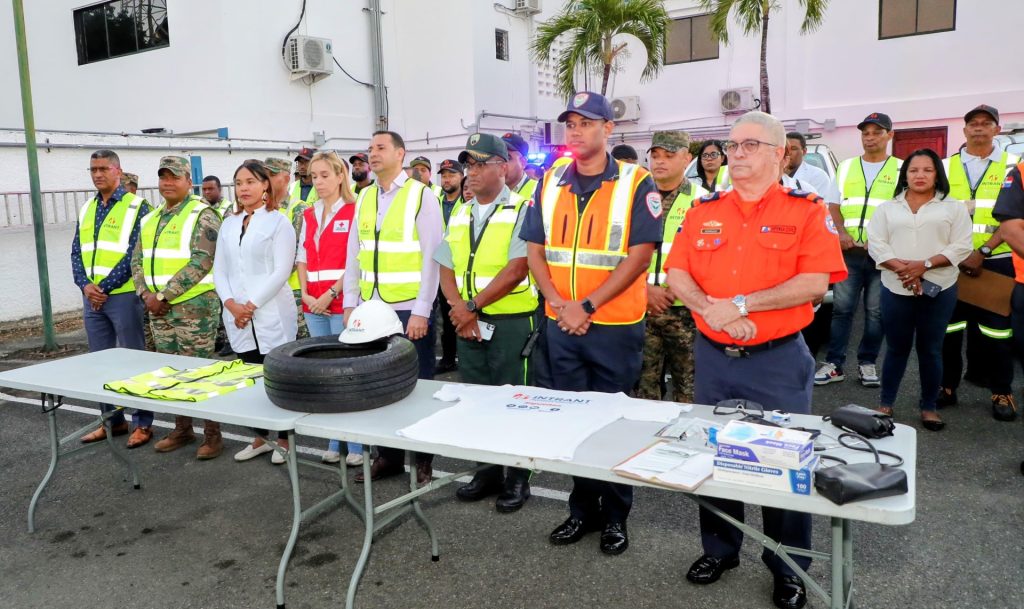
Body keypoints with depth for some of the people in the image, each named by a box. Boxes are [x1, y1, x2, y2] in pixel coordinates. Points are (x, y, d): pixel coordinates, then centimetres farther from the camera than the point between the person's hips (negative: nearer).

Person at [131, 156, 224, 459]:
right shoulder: (151, 218, 15)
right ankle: (182, 429, 26)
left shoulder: (202, 215, -8)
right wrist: (146, 293, -2)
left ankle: (212, 434, 6)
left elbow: (201, 262, -18)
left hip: (194, 305, -7)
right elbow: (138, 259, 16)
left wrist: (163, 295, -17)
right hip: (159, 308, 7)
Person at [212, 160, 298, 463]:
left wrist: (252, 305, -13)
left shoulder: (278, 222, -2)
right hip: (237, 318, 5)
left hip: (271, 315, -5)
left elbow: (281, 271, -10)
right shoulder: (228, 224, 15)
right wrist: (230, 303, -6)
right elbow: (219, 269, 11)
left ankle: (284, 440, 13)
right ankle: (260, 438, 24)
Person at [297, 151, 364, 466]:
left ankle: (356, 443, 5)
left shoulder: (354, 212, -5)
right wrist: (305, 294, 1)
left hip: (342, 301, -6)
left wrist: (332, 293, -14)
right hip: (313, 303, 6)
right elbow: (302, 259, 15)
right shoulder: (309, 215, 14)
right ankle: (334, 441, 19)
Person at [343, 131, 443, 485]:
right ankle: (387, 455, 25)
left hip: (409, 309, -5)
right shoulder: (364, 198, 12)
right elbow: (353, 255, 14)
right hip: (371, 308, 5)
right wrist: (350, 303, 8)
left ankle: (421, 461, 17)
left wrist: (421, 312, -15)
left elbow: (431, 257, -10)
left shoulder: (421, 195, -5)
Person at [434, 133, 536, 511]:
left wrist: (472, 304, -16)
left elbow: (516, 270, -17)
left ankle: (517, 478, 18)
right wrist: (459, 309, -7)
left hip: (511, 322, -6)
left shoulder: (521, 211, -7)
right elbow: (446, 269, 10)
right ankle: (487, 472, 29)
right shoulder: (459, 215, 13)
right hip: (468, 323, 6)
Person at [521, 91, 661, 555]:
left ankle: (615, 515, 24)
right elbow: (535, 251, 5)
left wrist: (587, 306, -18)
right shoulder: (550, 183, 7)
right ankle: (582, 508, 29)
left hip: (615, 326, -4)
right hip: (561, 325, 5)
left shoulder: (636, 184, -6)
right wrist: (558, 303, -10)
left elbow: (639, 255, -13)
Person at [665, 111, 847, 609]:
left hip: (778, 360, -3)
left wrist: (742, 304, -19)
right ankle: (719, 549, 35)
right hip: (713, 357, 4)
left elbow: (815, 282, -15)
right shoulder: (703, 211, 7)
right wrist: (710, 308, -17)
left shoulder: (806, 210, -5)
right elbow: (676, 275, 2)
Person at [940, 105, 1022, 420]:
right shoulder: (946, 167, 8)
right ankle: (947, 385, 15)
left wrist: (982, 252, -14)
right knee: (949, 325, 5)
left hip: (996, 261, -2)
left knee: (996, 327, 3)